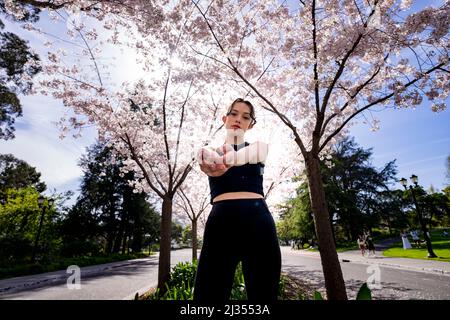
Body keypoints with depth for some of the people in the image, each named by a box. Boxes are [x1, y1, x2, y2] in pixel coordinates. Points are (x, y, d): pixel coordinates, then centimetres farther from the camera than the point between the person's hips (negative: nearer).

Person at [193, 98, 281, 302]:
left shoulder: (258, 147, 16)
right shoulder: (210, 152, 17)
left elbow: (247, 155, -9)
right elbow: (207, 162, -8)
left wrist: (224, 160, -33)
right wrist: (213, 168, -35)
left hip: (258, 220, 1)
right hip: (221, 221, 0)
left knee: (264, 293, 3)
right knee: (209, 294, -3)